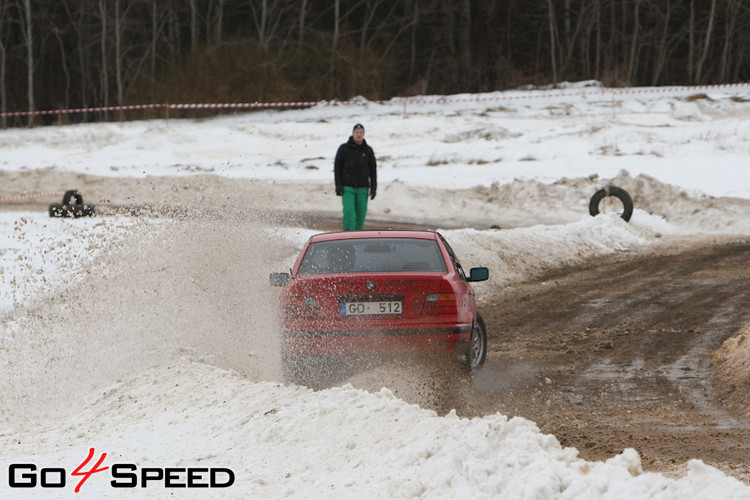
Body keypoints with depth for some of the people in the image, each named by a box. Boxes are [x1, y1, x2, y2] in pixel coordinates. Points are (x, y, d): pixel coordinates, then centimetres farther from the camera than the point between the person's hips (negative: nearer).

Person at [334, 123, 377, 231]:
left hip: (363, 188, 3)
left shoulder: (368, 150, 9)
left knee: (361, 214, 1)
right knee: (349, 211, -16)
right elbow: (337, 167, 3)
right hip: (348, 188, -3)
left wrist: (374, 187, 5)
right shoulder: (344, 148, 2)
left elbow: (373, 170, 13)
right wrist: (338, 185, -6)